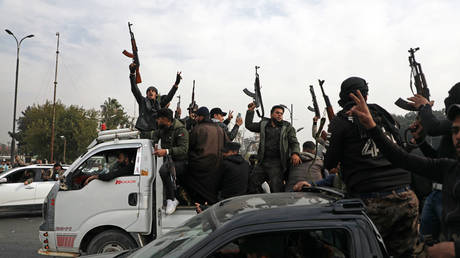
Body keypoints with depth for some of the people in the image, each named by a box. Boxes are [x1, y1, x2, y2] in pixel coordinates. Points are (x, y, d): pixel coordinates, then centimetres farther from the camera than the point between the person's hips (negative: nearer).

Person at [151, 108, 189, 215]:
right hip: (168, 160, 9)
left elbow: (183, 149, -25)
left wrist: (166, 151, -35)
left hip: (181, 162, -9)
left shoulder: (181, 130, -14)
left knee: (163, 170, -34)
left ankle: (171, 200, -25)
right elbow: (156, 134, 37)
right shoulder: (162, 128, 11)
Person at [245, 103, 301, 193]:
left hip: (277, 163, -3)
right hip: (262, 162, 3)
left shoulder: (287, 127, 8)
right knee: (252, 184, 1)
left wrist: (295, 153, -17)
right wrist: (250, 111, 14)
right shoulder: (263, 124, 16)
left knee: (276, 189, -10)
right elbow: (249, 125, 20)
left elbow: (294, 142, 3)